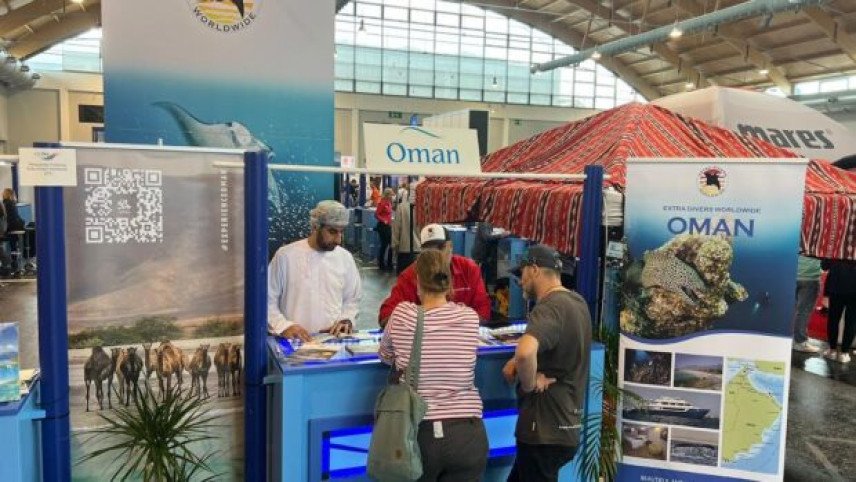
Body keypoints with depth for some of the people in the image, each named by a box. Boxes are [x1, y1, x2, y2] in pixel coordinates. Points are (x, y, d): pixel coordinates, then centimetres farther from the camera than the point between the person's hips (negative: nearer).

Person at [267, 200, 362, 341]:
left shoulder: (345, 257, 7)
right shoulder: (286, 255, -3)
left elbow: (352, 299, 18)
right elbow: (267, 299, 1)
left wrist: (346, 320, 0)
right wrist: (284, 326, -13)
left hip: (334, 338, 2)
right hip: (295, 340, -2)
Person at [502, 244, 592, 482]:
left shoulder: (549, 307, -22)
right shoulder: (577, 302, 8)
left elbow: (526, 351, -43)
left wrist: (529, 384, -23)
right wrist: (517, 362, 3)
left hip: (545, 431, -9)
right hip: (564, 426, 9)